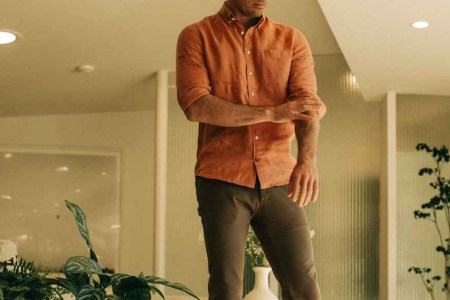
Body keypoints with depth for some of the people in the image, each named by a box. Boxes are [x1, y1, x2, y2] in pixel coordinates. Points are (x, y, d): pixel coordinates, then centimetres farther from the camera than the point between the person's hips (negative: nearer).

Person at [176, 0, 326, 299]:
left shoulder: (293, 40, 11)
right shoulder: (196, 36, 5)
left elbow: (309, 103, -3)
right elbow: (195, 105, -10)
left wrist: (308, 159, -23)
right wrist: (271, 112, -16)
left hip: (279, 181, 2)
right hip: (222, 181, -2)